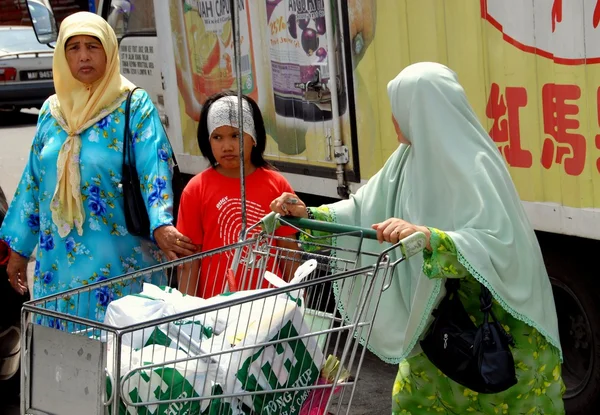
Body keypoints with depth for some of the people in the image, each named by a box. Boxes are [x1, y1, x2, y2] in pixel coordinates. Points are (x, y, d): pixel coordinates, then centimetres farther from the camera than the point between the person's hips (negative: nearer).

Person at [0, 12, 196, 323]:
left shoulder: (134, 105, -5)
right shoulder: (51, 110, 10)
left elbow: (154, 169, -16)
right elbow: (33, 180, 15)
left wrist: (160, 225, -33)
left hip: (118, 262, -4)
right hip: (57, 261, 5)